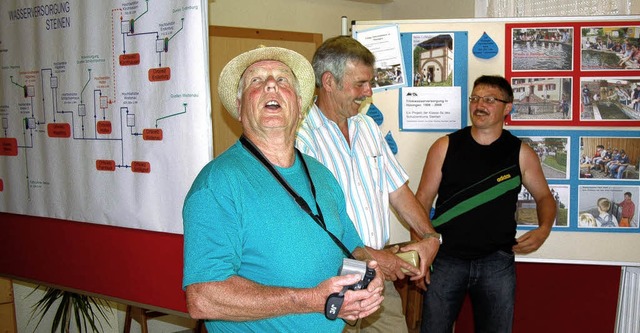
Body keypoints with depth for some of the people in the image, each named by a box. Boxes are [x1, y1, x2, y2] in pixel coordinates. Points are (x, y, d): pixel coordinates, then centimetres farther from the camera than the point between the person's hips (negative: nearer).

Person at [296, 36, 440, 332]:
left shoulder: (367, 126, 11)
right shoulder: (302, 136, -16)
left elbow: (397, 190, 14)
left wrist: (429, 237, 0)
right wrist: (369, 255, -17)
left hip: (381, 274, 7)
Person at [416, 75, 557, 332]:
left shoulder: (521, 153, 2)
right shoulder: (445, 147, 0)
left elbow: (544, 197, 13)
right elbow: (423, 198, 1)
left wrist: (544, 229, -8)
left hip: (497, 262, 1)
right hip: (446, 258, -1)